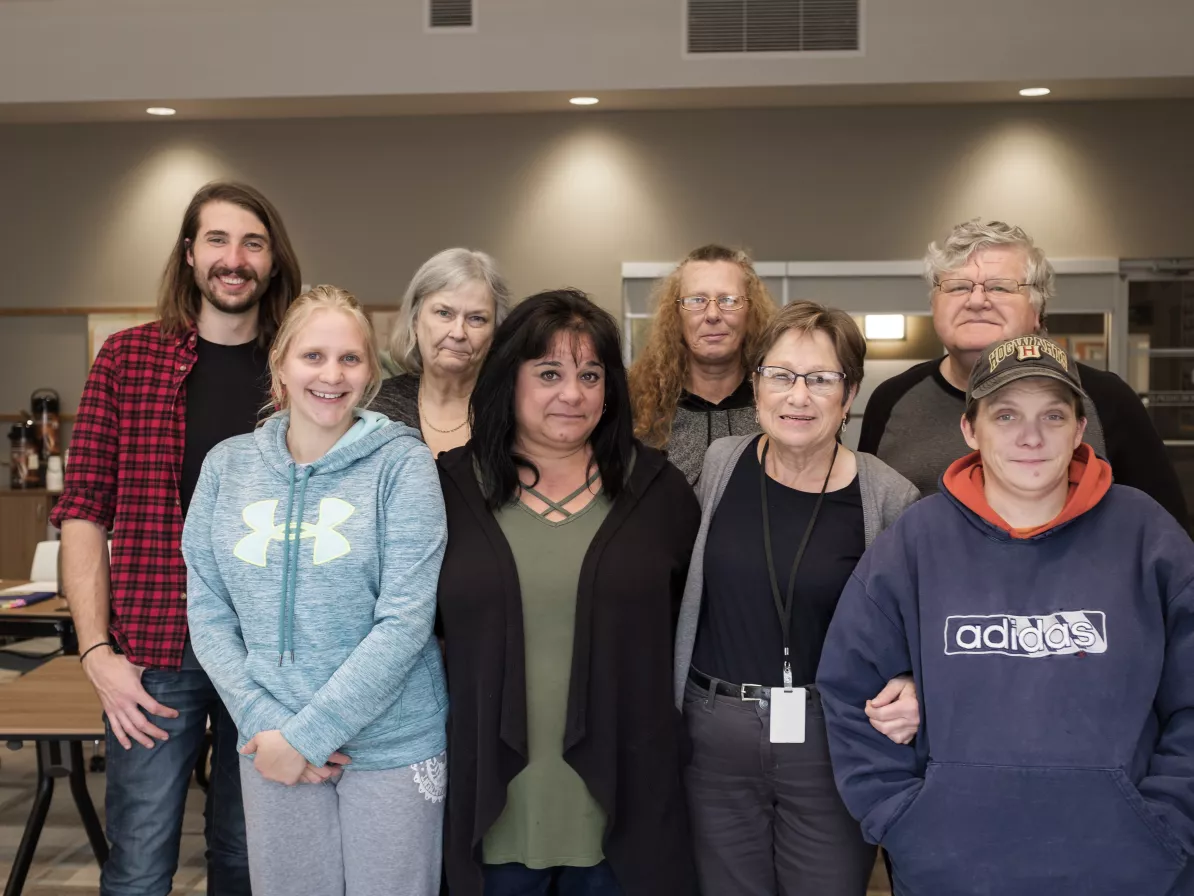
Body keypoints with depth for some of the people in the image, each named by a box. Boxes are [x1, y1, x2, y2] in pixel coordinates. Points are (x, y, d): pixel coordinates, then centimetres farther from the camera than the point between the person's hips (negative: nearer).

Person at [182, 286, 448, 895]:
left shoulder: (401, 463, -8)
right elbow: (208, 614, 2)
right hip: (271, 748, 3)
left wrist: (307, 734, -15)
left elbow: (405, 621, -14)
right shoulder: (227, 465, 2)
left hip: (393, 746, -2)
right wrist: (265, 723, -10)